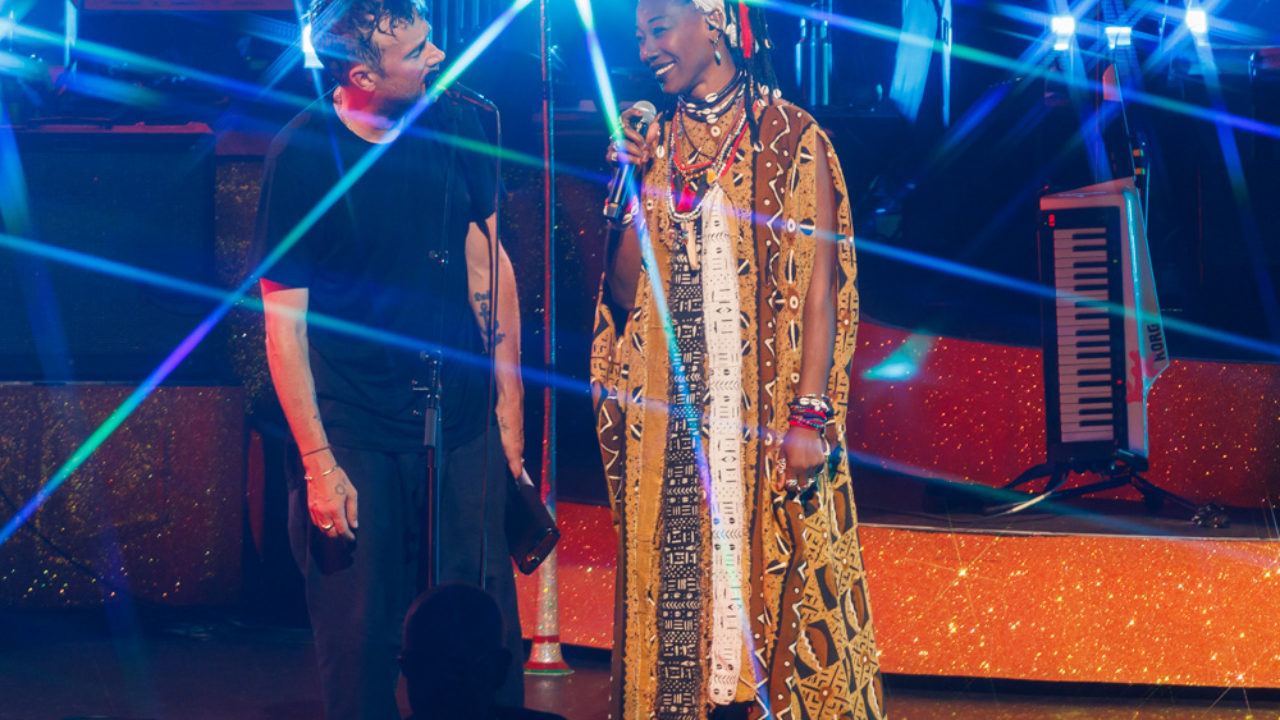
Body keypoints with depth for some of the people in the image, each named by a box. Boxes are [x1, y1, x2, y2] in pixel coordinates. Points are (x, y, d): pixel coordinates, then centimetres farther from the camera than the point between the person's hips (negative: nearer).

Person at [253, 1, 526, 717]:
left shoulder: (453, 125, 0)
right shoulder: (303, 155, -12)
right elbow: (284, 321, -9)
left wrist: (509, 411, 8)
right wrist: (317, 463, -12)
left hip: (463, 426, 4)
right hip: (356, 436, -3)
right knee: (362, 640, 4)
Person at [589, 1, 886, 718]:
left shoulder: (792, 140, 0)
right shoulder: (655, 143, 13)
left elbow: (820, 283, -6)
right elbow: (623, 291, 8)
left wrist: (809, 415, -14)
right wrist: (640, 184, -3)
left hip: (765, 411, -4)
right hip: (670, 416, 4)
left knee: (775, 578, -3)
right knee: (676, 586, 4)